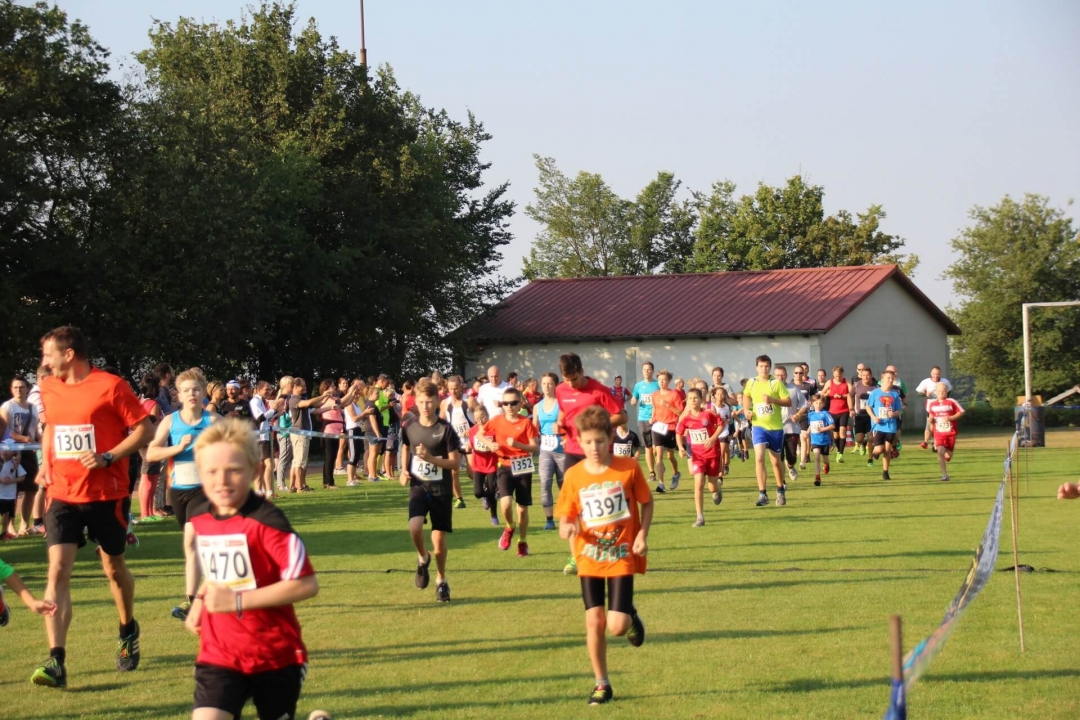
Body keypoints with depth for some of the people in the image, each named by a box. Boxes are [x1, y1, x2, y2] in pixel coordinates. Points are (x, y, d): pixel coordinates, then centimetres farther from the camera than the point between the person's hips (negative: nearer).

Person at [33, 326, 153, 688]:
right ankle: (56, 661, -17)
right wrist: (45, 464, 8)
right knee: (58, 570, -11)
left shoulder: (111, 386, -11)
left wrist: (108, 458, -20)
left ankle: (128, 631, 42)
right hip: (63, 494, 4)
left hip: (106, 494, -4)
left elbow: (144, 430, -9)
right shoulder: (49, 389, 6)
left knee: (114, 567, 13)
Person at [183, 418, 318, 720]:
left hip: (275, 655, -4)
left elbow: (307, 584, -25)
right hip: (219, 654, 4)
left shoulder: (267, 521, -19)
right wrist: (201, 600, 3)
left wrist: (237, 600, -26)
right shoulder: (198, 519, 1)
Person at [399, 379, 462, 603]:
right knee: (415, 526, -23)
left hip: (441, 489, -2)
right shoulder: (409, 427, 0)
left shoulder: (445, 429, -10)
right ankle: (422, 558, 8)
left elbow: (455, 462, -9)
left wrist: (431, 458, -22)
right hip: (418, 486, 2)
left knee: (439, 537, 2)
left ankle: (441, 580, 24)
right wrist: (404, 470, 6)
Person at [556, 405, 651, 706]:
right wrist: (567, 528, -22)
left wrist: (643, 535, -10)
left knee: (616, 626, -10)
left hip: (622, 557, -2)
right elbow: (565, 518, 2)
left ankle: (631, 616, 28)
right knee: (594, 622, -2)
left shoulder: (628, 468, -9)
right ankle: (601, 684, 14)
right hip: (589, 559, 2)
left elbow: (647, 502, 4)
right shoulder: (574, 475, -4)